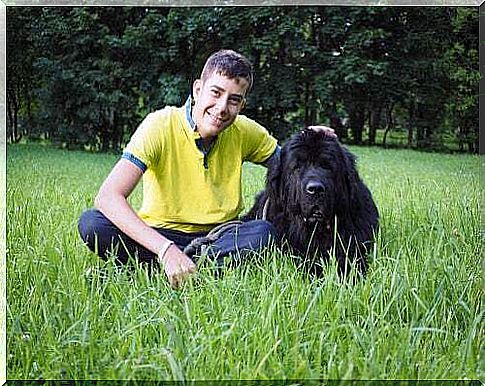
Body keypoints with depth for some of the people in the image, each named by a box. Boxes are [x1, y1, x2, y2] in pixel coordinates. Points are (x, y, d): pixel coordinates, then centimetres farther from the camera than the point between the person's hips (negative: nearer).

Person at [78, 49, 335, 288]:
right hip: (159, 235, -3)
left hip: (218, 237, 3)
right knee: (92, 224, -28)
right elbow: (108, 197, -26)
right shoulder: (161, 126, -16)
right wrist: (166, 249, -40)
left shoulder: (245, 131, -3)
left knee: (264, 232, -28)